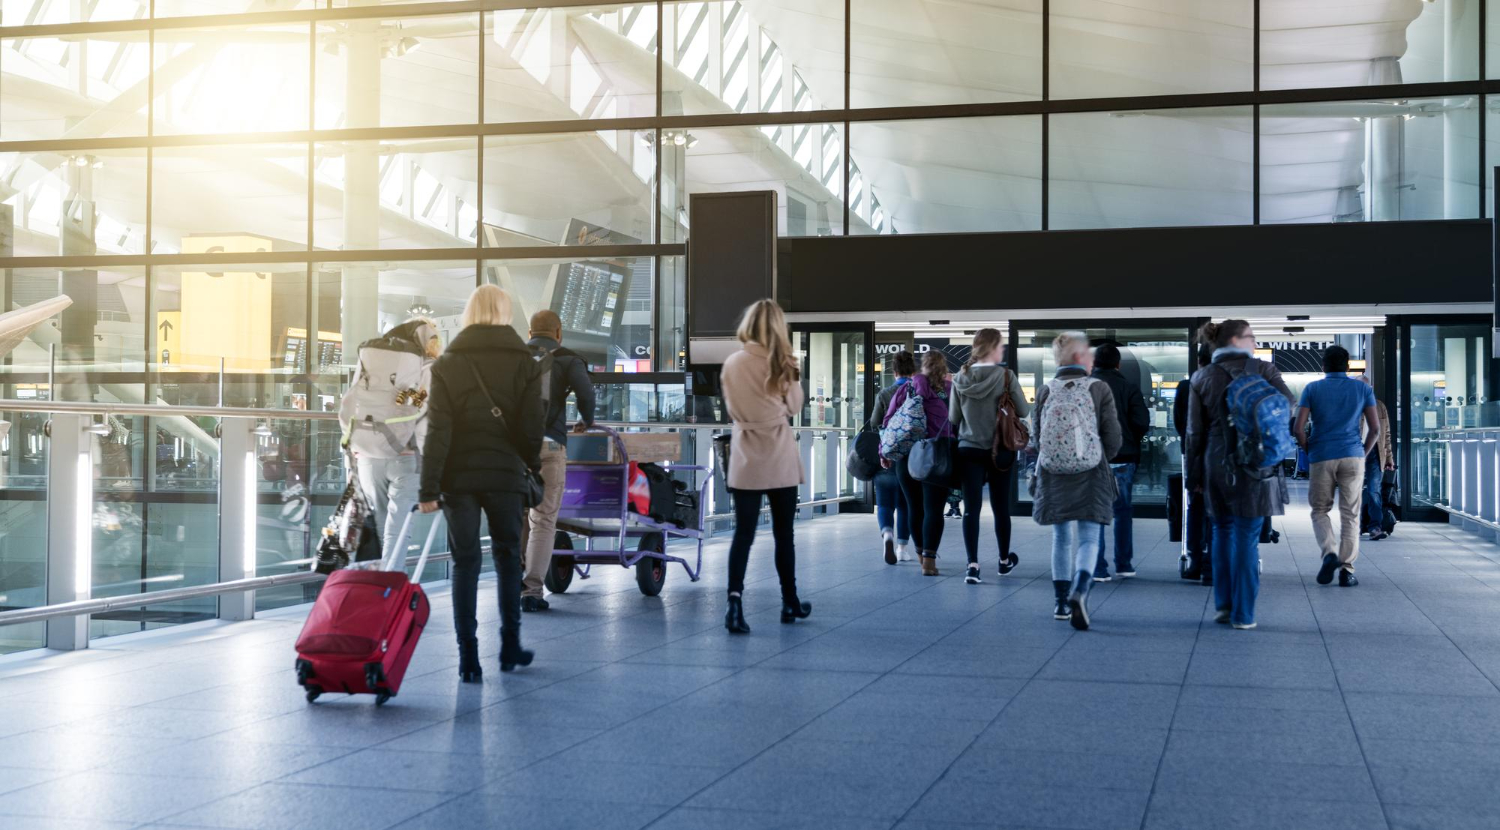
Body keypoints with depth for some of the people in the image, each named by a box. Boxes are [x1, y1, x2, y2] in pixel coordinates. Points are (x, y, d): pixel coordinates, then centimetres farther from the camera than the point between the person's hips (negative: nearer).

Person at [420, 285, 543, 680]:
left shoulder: (447, 363, 0)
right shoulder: (525, 363, 0)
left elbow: (437, 430, -6)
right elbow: (531, 429, -4)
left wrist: (429, 488, -6)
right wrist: (532, 469, 13)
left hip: (458, 477, 0)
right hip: (506, 474, 0)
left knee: (465, 564, 5)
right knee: (507, 558, 16)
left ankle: (468, 658, 3)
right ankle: (510, 647, 20)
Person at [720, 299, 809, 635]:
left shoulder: (732, 364, -1)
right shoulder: (783, 363, -6)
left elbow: (732, 409, 8)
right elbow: (795, 406, 3)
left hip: (745, 458, 1)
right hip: (779, 458, -1)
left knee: (743, 534, 0)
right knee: (783, 534, 11)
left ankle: (734, 603, -15)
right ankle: (790, 603, 23)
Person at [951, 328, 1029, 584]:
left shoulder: (961, 378, -3)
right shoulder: (1006, 376, -11)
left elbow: (953, 417, 3)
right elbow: (1023, 411, -7)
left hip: (968, 449, 1)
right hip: (1000, 449, -1)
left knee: (971, 507, 0)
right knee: (1000, 505, 13)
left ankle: (973, 565, -10)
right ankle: (1004, 560, 29)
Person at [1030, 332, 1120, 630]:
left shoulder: (1045, 391, 0)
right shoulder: (1099, 389, -6)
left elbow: (1036, 440, 4)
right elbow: (1113, 440, -4)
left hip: (1053, 477, 3)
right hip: (1091, 478, -3)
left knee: (1062, 538, 15)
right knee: (1088, 538, 0)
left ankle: (1062, 602, 19)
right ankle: (1079, 592, -23)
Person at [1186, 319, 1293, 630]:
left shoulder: (1202, 378, 6)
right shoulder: (1262, 370, -2)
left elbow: (1194, 431, 5)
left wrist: (1194, 474, 9)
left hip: (1217, 462, 3)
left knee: (1223, 531, 16)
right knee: (1247, 535, 1)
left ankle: (1223, 604, 16)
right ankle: (1243, 613, 3)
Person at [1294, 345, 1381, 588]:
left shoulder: (1312, 389, 5)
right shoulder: (1363, 389, 9)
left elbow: (1299, 428, -3)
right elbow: (1375, 429, 3)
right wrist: (1364, 454, 14)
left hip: (1322, 458, -1)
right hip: (1353, 457, 1)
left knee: (1319, 511, 12)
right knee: (1350, 515, 4)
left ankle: (1330, 553, -12)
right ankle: (1347, 571, 0)